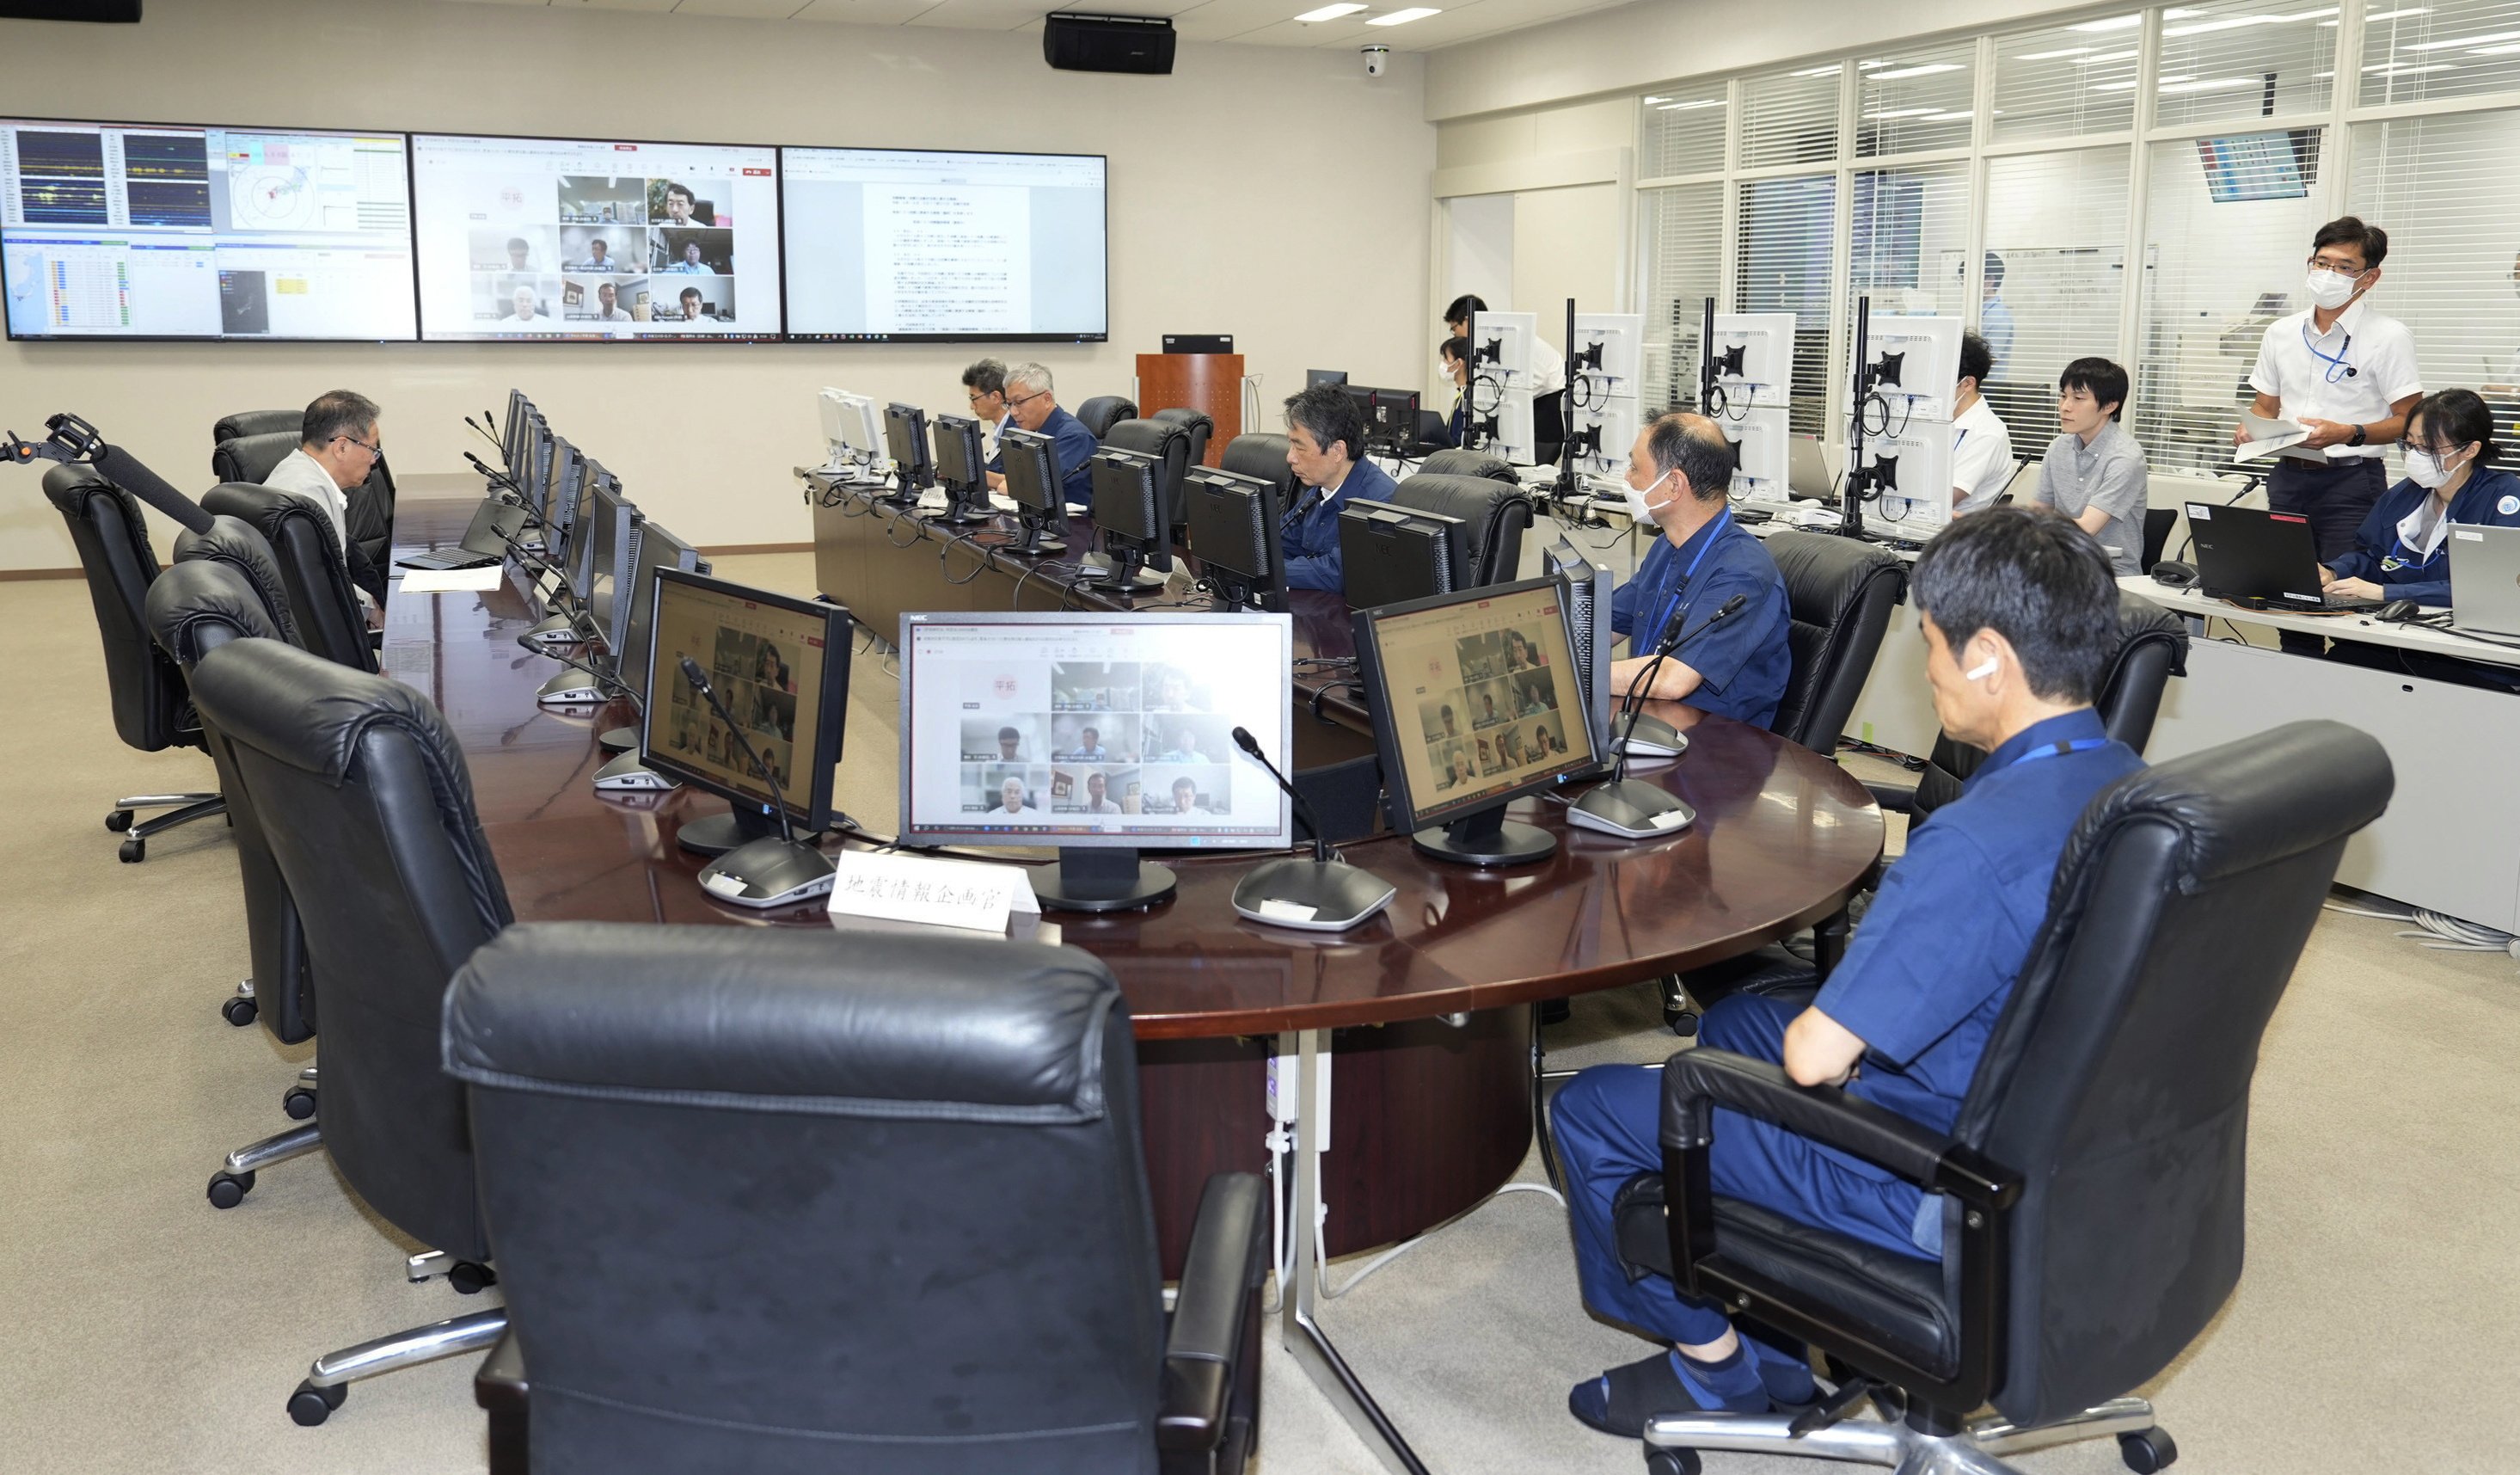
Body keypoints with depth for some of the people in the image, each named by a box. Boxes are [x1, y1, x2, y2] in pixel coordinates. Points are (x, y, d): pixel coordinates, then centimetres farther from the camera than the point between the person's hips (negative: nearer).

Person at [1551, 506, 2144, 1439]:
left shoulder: (1982, 841, -34)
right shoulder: (2125, 779, -3)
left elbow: (1815, 1059, -29)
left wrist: (1813, 1029, -6)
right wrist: (1838, 1014, 6)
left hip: (1936, 1191, -9)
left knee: (1591, 1112, 2)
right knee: (1732, 1019, 28)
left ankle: (1714, 1369, 23)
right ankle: (1779, 1343, 31)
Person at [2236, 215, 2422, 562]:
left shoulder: (2389, 337, -3)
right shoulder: (2280, 332, 13)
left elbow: (2409, 421, -6)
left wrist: (2349, 434, -21)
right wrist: (2250, 429, -1)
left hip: (2350, 482, -5)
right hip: (2287, 477, 5)